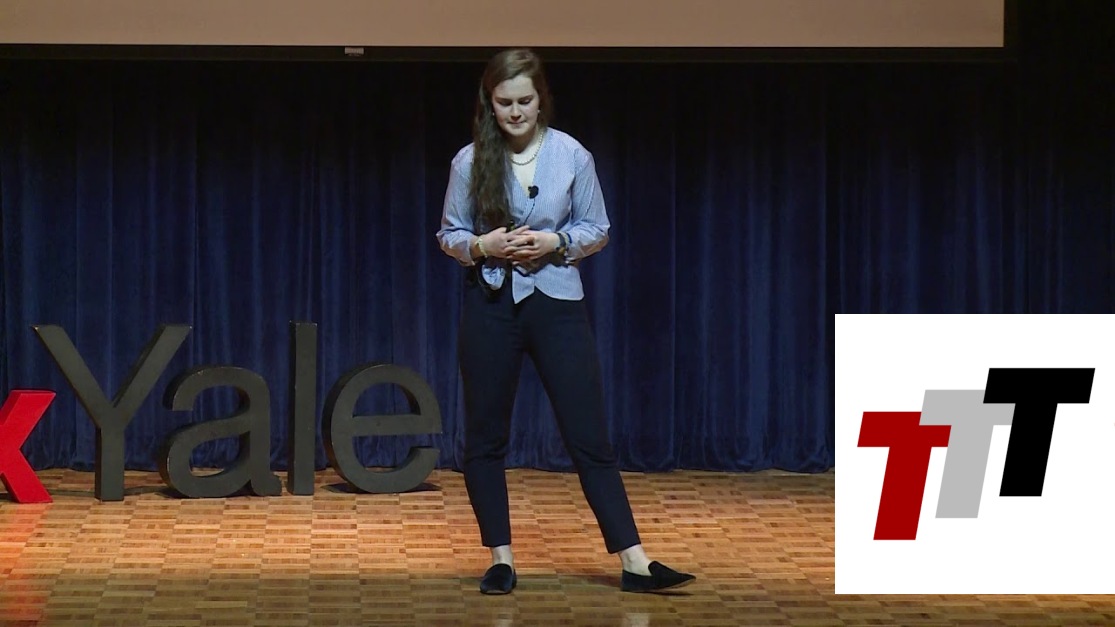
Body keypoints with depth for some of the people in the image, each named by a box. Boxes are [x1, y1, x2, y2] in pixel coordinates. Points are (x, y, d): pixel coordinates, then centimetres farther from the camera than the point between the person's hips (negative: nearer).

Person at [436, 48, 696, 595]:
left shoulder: (571, 155, -4)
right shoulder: (470, 161, -2)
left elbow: (596, 229, 5)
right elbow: (449, 235, 6)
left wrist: (556, 242, -14)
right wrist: (482, 245, -14)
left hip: (556, 302, -1)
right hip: (491, 304, 1)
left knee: (589, 435, -1)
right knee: (484, 438, 5)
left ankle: (633, 561, -1)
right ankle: (501, 558, 17)